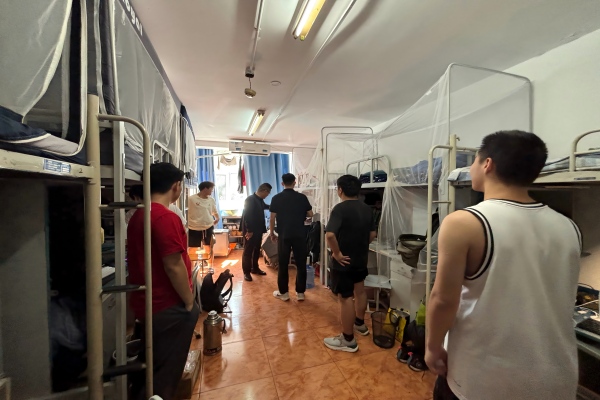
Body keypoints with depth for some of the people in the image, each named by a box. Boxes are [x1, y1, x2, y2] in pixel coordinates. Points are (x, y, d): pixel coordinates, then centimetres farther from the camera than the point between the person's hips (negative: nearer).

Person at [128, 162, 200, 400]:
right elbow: (173, 266, -25)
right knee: (165, 371, 11)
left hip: (146, 302, 9)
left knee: (149, 365, 27)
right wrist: (189, 301, -12)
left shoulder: (138, 215, 6)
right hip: (167, 306, -9)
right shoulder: (166, 218, -24)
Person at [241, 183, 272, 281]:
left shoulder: (260, 200, 8)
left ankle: (255, 268, 31)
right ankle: (246, 272, 13)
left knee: (257, 250, 17)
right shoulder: (250, 199, -19)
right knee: (248, 251, 2)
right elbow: (247, 216, -24)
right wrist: (249, 231, -24)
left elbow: (264, 206, 33)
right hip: (250, 231, -9)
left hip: (258, 230, 9)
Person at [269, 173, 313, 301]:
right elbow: (310, 214, 6)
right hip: (299, 235, 1)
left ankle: (283, 293, 19)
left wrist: (272, 233, 9)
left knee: (283, 264, 10)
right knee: (301, 264, 10)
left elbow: (272, 218, -2)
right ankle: (300, 292, 18)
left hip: (283, 235, 0)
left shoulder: (276, 198, -3)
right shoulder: (302, 197, -2)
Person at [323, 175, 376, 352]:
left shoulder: (340, 208, -21)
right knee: (359, 290, 24)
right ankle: (360, 324, 45)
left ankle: (348, 340, 19)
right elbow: (372, 234, 10)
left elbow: (330, 235, -33)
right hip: (361, 258, 8)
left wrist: (337, 253, -21)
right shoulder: (367, 209, 2)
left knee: (346, 298, 4)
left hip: (345, 261, -8)